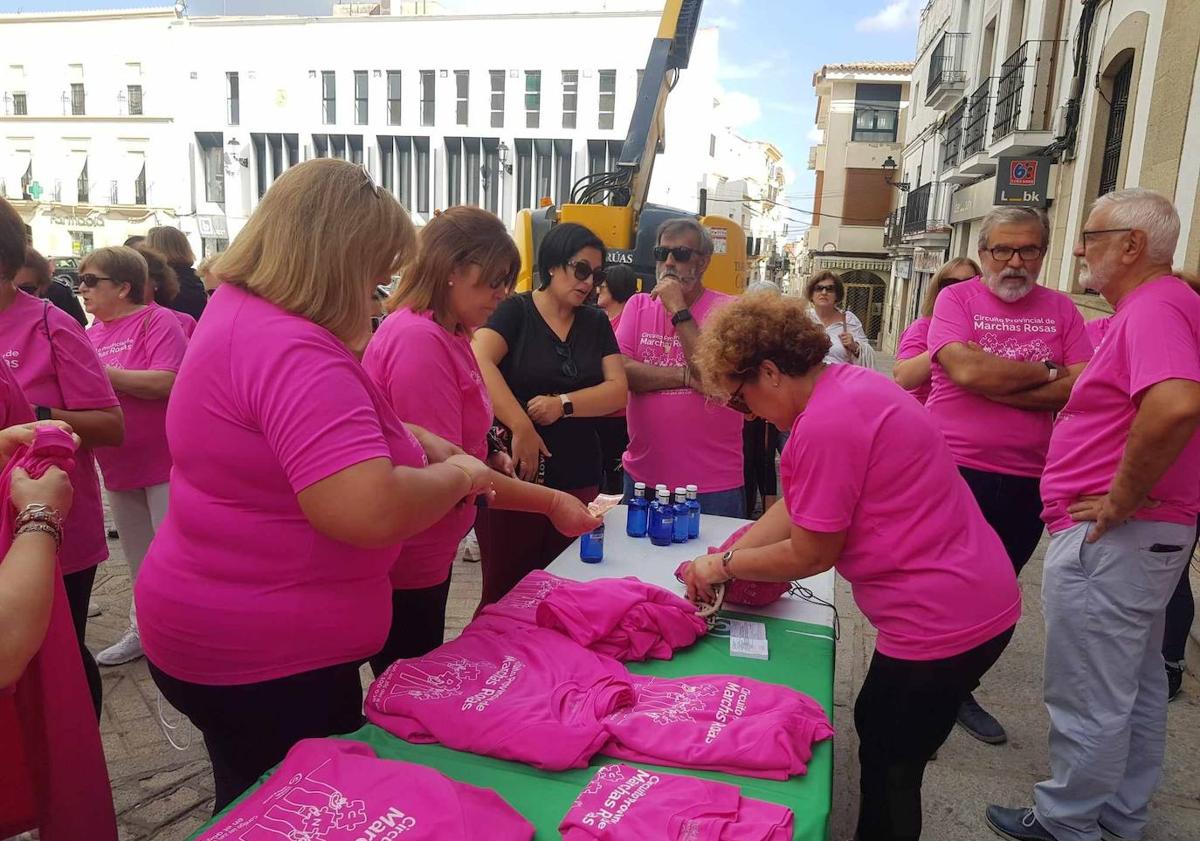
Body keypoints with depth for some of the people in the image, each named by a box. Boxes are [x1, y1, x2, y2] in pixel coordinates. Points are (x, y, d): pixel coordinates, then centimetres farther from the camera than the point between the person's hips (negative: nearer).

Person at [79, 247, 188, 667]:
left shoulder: (156, 320, -13)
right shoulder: (92, 332, 10)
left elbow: (167, 382, -26)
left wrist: (100, 372, -21)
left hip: (165, 461, -8)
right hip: (120, 464, 8)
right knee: (137, 556, 20)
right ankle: (142, 630, 35)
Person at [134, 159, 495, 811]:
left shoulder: (240, 312, 5)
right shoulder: (291, 349, -29)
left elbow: (326, 422, 19)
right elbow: (371, 510, -38)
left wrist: (421, 442, 7)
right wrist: (456, 475, -19)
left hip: (224, 629, 10)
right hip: (263, 655, -10)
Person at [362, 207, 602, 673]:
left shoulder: (447, 335, 9)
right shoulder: (419, 339, -23)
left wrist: (488, 458, -1)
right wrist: (551, 502, -22)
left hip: (430, 552, 10)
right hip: (404, 565, -10)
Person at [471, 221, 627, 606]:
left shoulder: (596, 323, 12)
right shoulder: (515, 311, -2)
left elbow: (618, 390, 2)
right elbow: (478, 362, -19)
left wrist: (563, 405, -15)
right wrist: (521, 427, -26)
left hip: (578, 480, 4)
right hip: (513, 476, -4)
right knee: (506, 592, 5)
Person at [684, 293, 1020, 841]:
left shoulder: (824, 424, -26)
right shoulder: (846, 383, 5)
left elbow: (811, 554, -16)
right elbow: (795, 507, 8)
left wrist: (726, 564, -2)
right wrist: (722, 561, 3)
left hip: (944, 621, -10)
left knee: (889, 769, 11)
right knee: (876, 728, 26)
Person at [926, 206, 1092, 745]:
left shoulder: (1061, 310, 5)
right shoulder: (956, 299, -4)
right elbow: (967, 369, -21)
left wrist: (995, 385, -16)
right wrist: (1048, 370, -9)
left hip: (1028, 482, 4)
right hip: (956, 472, -4)